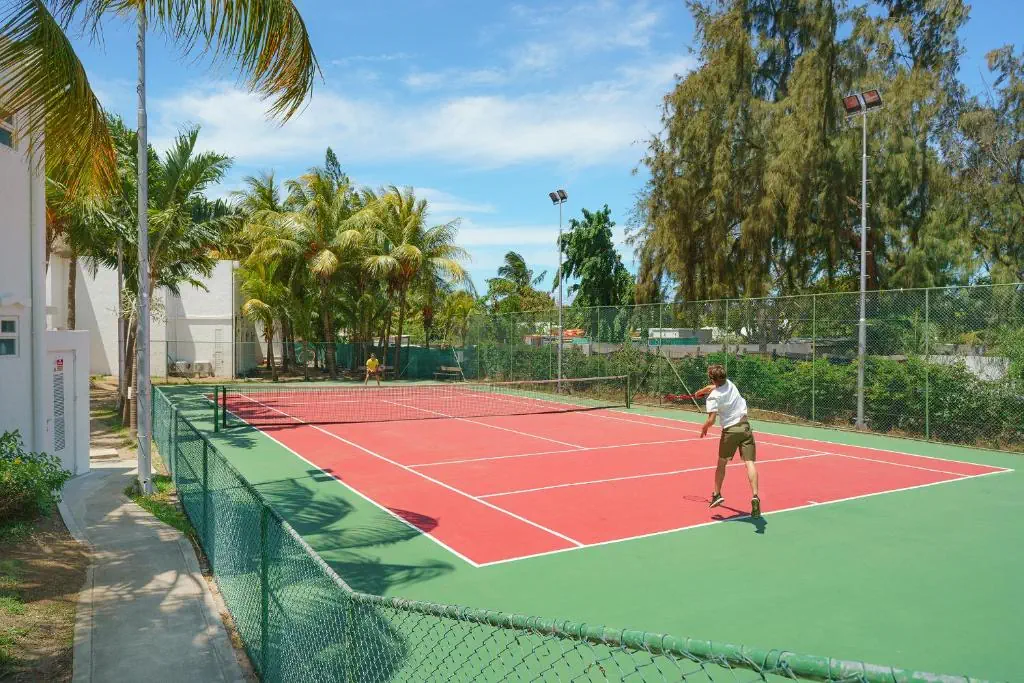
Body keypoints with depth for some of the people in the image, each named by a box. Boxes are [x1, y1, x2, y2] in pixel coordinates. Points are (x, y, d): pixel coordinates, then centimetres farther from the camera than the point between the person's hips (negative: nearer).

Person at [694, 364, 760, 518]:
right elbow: (711, 387, 27)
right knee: (749, 463, -8)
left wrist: (703, 428, 3)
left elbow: (711, 420, -18)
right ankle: (754, 496, -23)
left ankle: (717, 494, 26)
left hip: (730, 430, -3)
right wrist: (700, 392, 45)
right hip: (744, 426, 3)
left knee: (722, 463, 17)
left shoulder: (713, 397, -11)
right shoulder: (729, 383, 6)